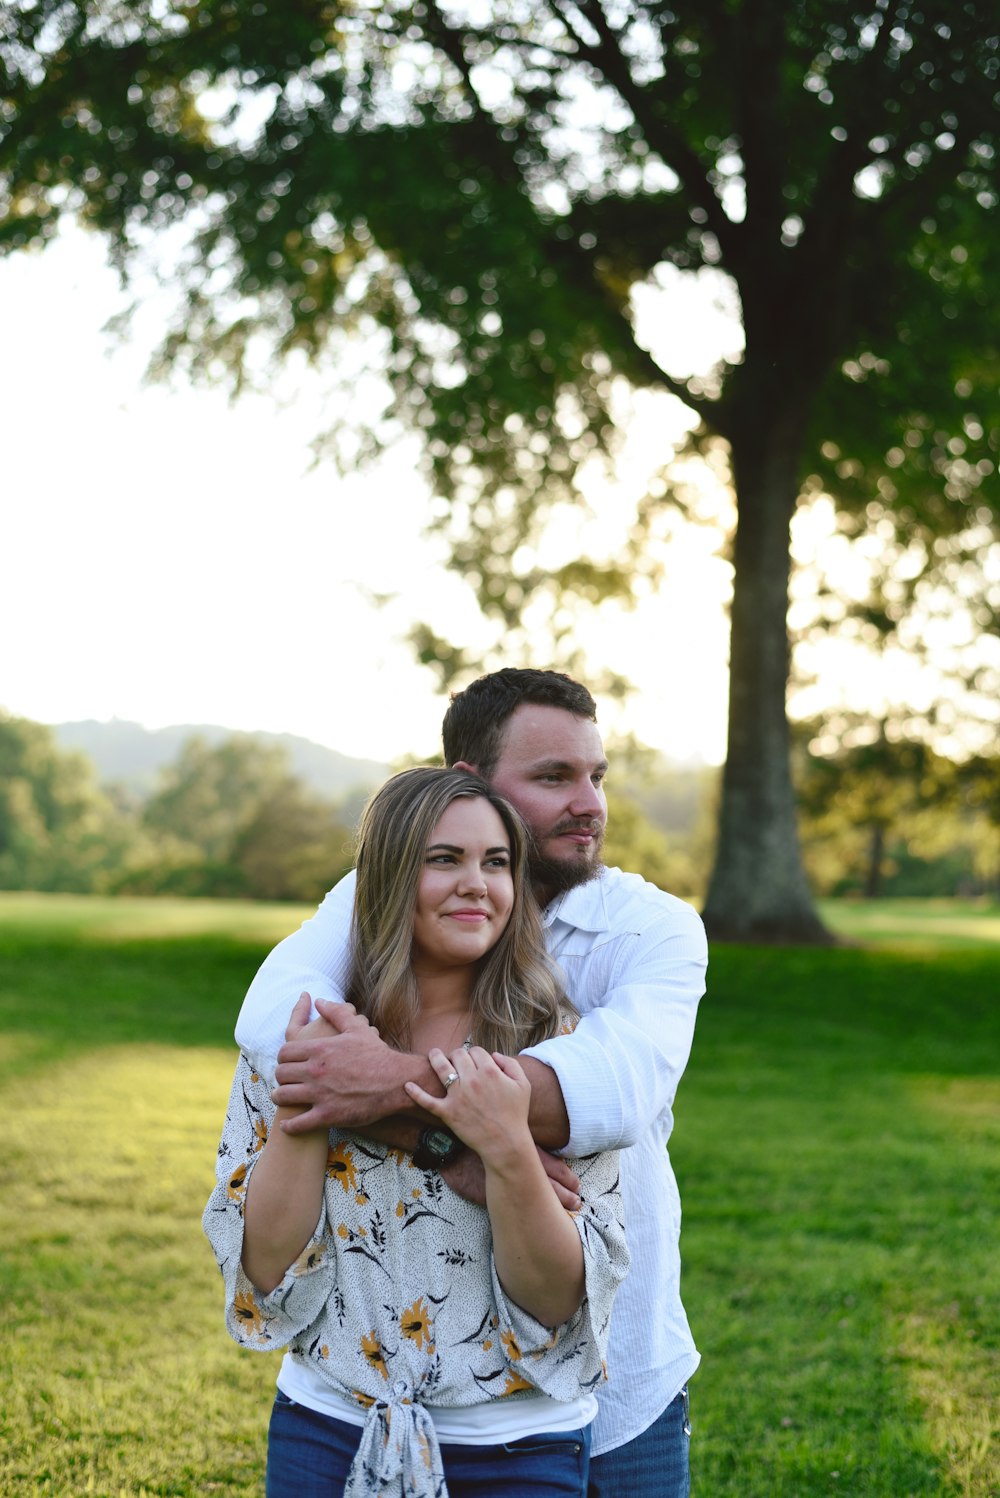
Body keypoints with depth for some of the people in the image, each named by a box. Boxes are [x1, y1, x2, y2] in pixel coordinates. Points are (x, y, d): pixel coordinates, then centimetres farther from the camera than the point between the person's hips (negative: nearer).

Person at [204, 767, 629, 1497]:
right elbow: (267, 1272, -7)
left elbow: (558, 1301, -12)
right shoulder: (298, 1038, -4)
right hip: (329, 1434, 1)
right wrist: (303, 1105, -18)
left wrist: (508, 1148, -26)